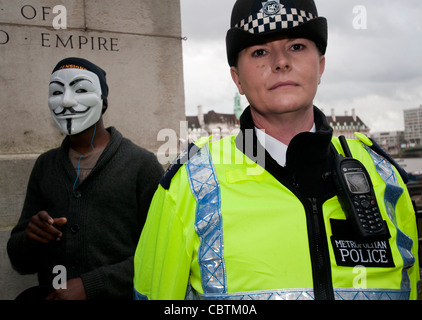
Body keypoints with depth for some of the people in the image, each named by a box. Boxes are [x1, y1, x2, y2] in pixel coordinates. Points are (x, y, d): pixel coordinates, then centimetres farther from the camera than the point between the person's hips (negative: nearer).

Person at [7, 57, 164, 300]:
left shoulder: (142, 164, -4)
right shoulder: (45, 166, 11)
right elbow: (21, 261, 15)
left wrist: (90, 286, -14)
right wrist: (30, 240, -6)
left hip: (119, 295, -3)